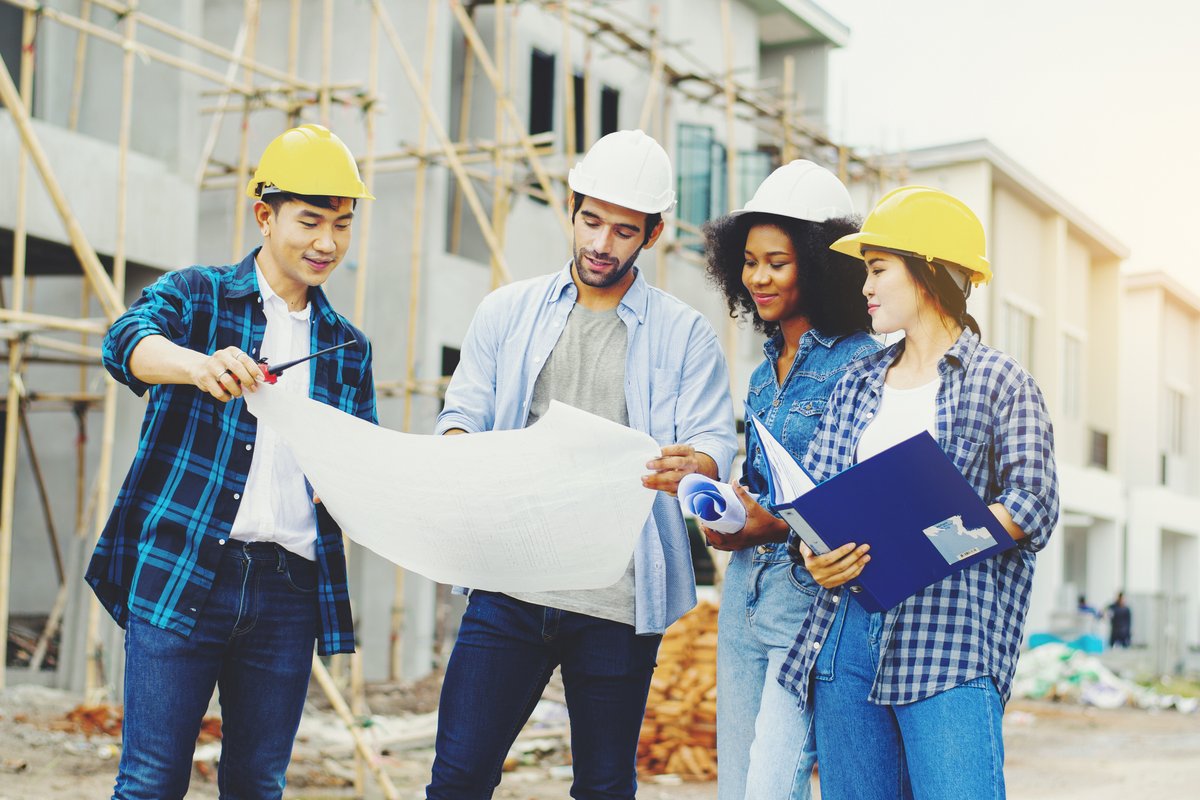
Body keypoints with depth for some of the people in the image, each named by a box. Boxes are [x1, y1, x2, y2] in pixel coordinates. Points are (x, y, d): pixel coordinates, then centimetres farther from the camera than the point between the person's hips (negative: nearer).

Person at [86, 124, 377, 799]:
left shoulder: (348, 348, 16)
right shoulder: (197, 295, 5)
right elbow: (128, 340, -16)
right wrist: (198, 364, -38)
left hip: (291, 591, 4)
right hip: (180, 573, -3)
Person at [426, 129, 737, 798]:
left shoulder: (686, 335, 6)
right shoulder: (508, 312, 11)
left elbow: (716, 442, -1)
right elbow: (464, 412, 10)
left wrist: (690, 463, -26)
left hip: (617, 600, -1)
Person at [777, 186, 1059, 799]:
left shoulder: (1001, 382, 4)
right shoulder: (858, 383, 19)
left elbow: (1033, 508, -6)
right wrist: (813, 553, -9)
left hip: (951, 638, -5)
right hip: (847, 627, 5)